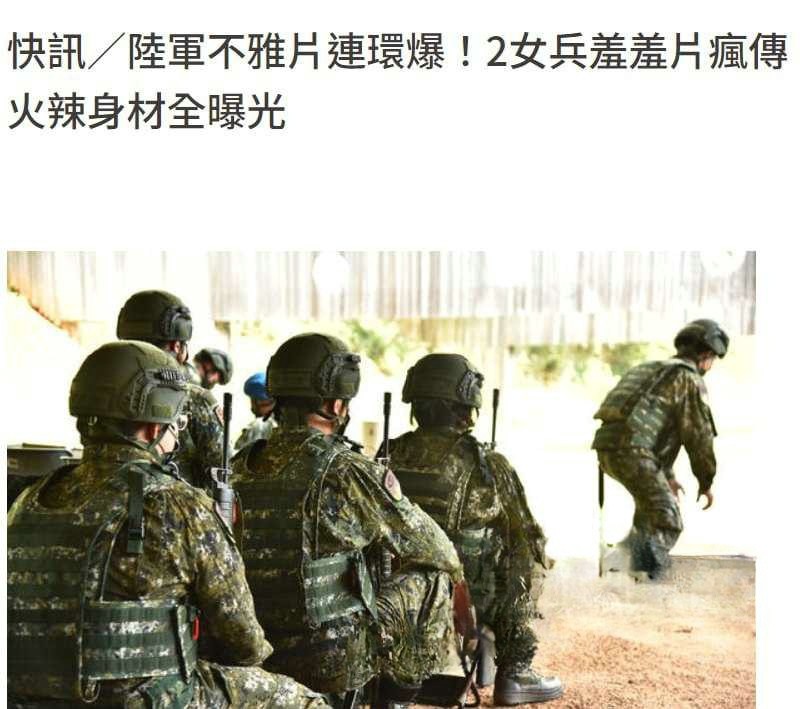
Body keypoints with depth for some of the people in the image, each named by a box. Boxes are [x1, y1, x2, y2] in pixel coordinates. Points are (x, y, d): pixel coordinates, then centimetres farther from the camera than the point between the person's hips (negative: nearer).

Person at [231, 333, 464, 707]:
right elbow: (436, 551, -6)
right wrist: (451, 567, 18)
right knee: (433, 579, 11)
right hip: (336, 658, -6)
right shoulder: (348, 473, -18)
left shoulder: (240, 468, -1)